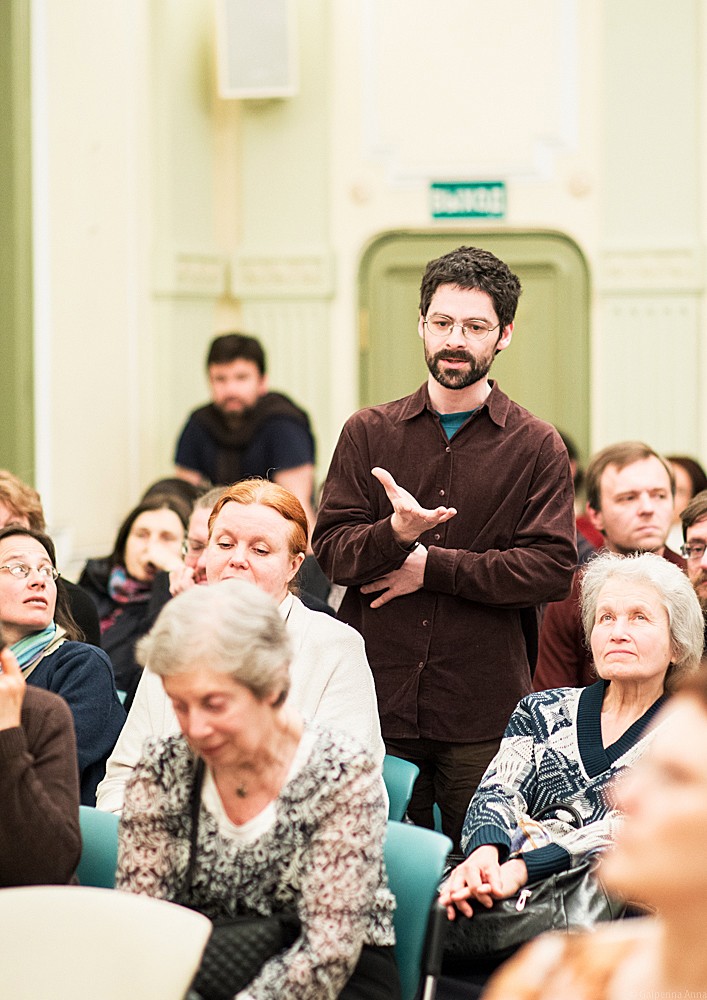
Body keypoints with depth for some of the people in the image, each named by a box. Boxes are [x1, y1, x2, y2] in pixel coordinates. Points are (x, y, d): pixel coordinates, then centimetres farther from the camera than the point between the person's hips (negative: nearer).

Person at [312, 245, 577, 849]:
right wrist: (395, 533, -20)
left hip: (483, 712, -1)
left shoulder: (537, 447, 4)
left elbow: (553, 570, -7)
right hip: (378, 697, 2)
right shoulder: (369, 433, 9)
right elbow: (331, 549, 1)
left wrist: (431, 566, -9)